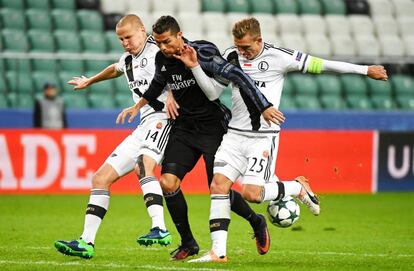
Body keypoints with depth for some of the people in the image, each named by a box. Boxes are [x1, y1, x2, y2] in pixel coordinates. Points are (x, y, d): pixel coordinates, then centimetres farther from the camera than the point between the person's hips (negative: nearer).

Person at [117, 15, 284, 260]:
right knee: (168, 183, -10)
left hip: (213, 128, -6)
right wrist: (137, 106, 27)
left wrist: (264, 107, -32)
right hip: (184, 128, 6)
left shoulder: (202, 52, -20)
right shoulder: (162, 59, 0)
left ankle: (257, 222, 22)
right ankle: (188, 243, 6)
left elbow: (236, 75, -26)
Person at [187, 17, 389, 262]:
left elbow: (320, 65, -3)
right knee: (219, 184, -12)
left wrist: (365, 70, 1)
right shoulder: (231, 56, 4)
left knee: (251, 192, -19)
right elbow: (213, 93, 2)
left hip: (264, 137, -4)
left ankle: (298, 188, 9)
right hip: (235, 134, 5)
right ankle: (219, 252, -9)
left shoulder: (279, 57, -8)